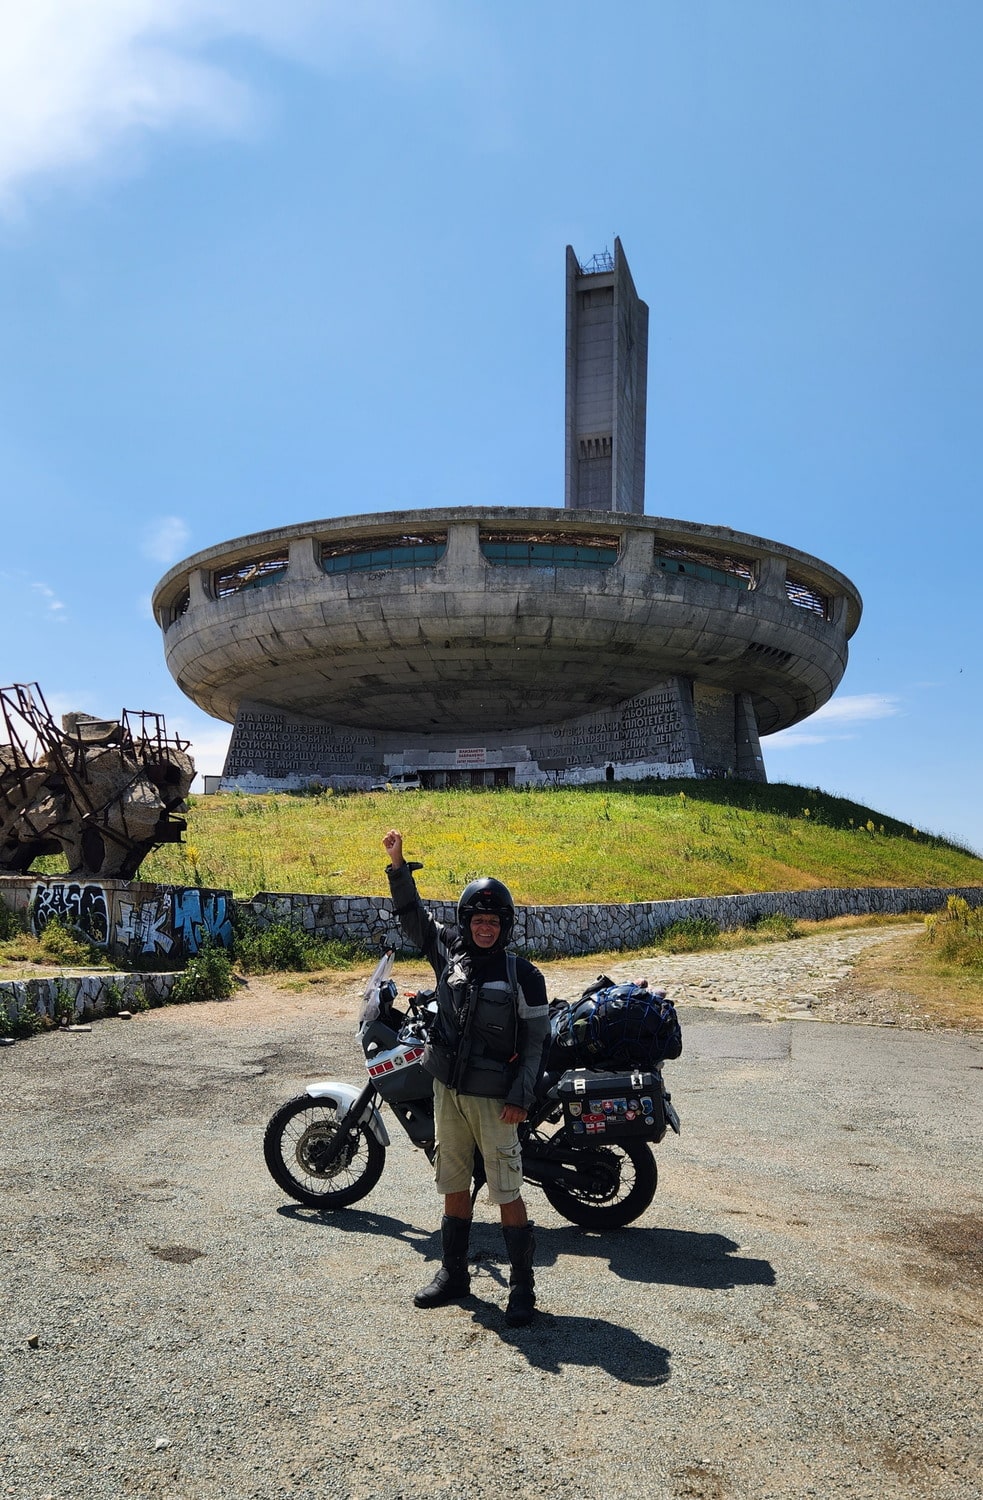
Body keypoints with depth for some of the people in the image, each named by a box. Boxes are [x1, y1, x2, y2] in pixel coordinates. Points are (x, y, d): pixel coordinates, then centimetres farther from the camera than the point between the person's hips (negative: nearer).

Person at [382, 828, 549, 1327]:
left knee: (507, 1193, 1)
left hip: (494, 1097, -4)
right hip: (447, 1090, 4)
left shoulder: (524, 975, -8)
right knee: (454, 1186, 16)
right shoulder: (449, 950, 2)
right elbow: (412, 913, 4)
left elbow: (534, 1041, -6)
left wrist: (520, 1097, -12)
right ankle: (453, 1274, 31)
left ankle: (523, 1287, 14)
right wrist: (398, 864, -8)